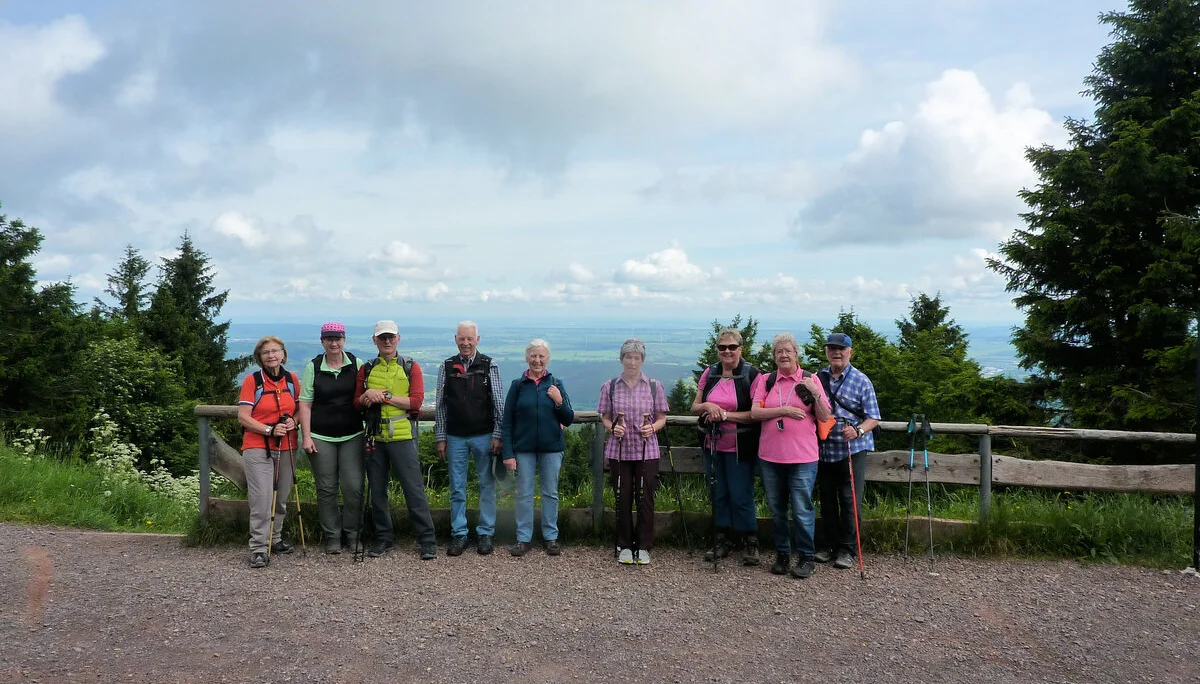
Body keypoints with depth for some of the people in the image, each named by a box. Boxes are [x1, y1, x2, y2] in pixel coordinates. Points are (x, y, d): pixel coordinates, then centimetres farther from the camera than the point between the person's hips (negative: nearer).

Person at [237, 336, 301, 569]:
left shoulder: (292, 379, 8)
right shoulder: (252, 381, -5)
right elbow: (243, 417, -8)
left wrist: (294, 421, -5)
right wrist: (269, 430, -20)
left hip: (286, 448, 5)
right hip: (257, 448, -5)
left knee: (281, 497, 12)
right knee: (261, 498, -12)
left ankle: (274, 538, 27)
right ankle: (259, 548, -6)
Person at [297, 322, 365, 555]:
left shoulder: (356, 365, 3)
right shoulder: (313, 367, 2)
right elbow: (305, 404, 1)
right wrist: (306, 437, -5)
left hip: (352, 436, 0)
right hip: (321, 437, 0)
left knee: (354, 487, -2)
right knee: (326, 488, 5)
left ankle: (352, 534, 13)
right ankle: (332, 536, 17)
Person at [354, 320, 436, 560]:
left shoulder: (411, 367, 3)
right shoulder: (367, 369, 12)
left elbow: (416, 401, -8)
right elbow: (357, 401, 10)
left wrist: (385, 396, -13)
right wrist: (367, 398, -12)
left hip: (403, 436, -4)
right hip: (375, 437, 4)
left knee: (414, 488, -4)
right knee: (377, 491, 10)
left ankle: (427, 541, 3)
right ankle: (383, 539, 24)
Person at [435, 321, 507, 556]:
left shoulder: (489, 366, 0)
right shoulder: (446, 367, 5)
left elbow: (499, 403, 1)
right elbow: (440, 405, 8)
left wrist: (497, 435, -5)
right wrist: (440, 438, 5)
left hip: (484, 436, -1)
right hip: (455, 437, 1)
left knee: (487, 486, 5)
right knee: (457, 488, 7)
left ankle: (485, 534, 16)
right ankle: (459, 535, 16)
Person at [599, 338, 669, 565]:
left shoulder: (654, 386, 2)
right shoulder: (609, 387, 3)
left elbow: (662, 418, 6)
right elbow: (605, 418, 8)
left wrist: (652, 428, -15)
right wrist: (613, 428, -13)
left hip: (647, 451, 0)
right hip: (619, 451, 1)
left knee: (646, 499, 2)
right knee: (623, 499, 6)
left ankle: (644, 547, 14)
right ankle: (624, 546, 19)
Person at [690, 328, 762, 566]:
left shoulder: (751, 374, -10)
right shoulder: (709, 373, 6)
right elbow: (694, 407, 10)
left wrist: (725, 414, -19)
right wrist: (707, 406, -12)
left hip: (740, 447, -5)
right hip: (714, 446, 5)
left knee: (741, 496, -2)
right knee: (719, 494, 13)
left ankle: (750, 543, 15)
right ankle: (723, 540, 26)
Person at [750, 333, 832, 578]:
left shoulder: (810, 379, 1)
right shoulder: (766, 380, 6)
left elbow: (825, 418, 0)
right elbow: (755, 412, -4)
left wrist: (815, 394, -16)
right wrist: (785, 410, -15)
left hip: (802, 457, -3)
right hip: (770, 455, 3)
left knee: (802, 510, -1)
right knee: (776, 509, 12)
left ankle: (806, 557, 13)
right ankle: (782, 554, 26)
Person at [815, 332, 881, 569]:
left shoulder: (861, 381, -2)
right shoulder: (817, 378, 6)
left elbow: (873, 418, -4)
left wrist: (857, 430, -21)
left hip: (853, 449, -3)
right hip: (824, 449, 3)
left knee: (850, 501, -1)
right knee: (827, 500, 11)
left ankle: (847, 549, 10)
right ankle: (830, 545, 23)